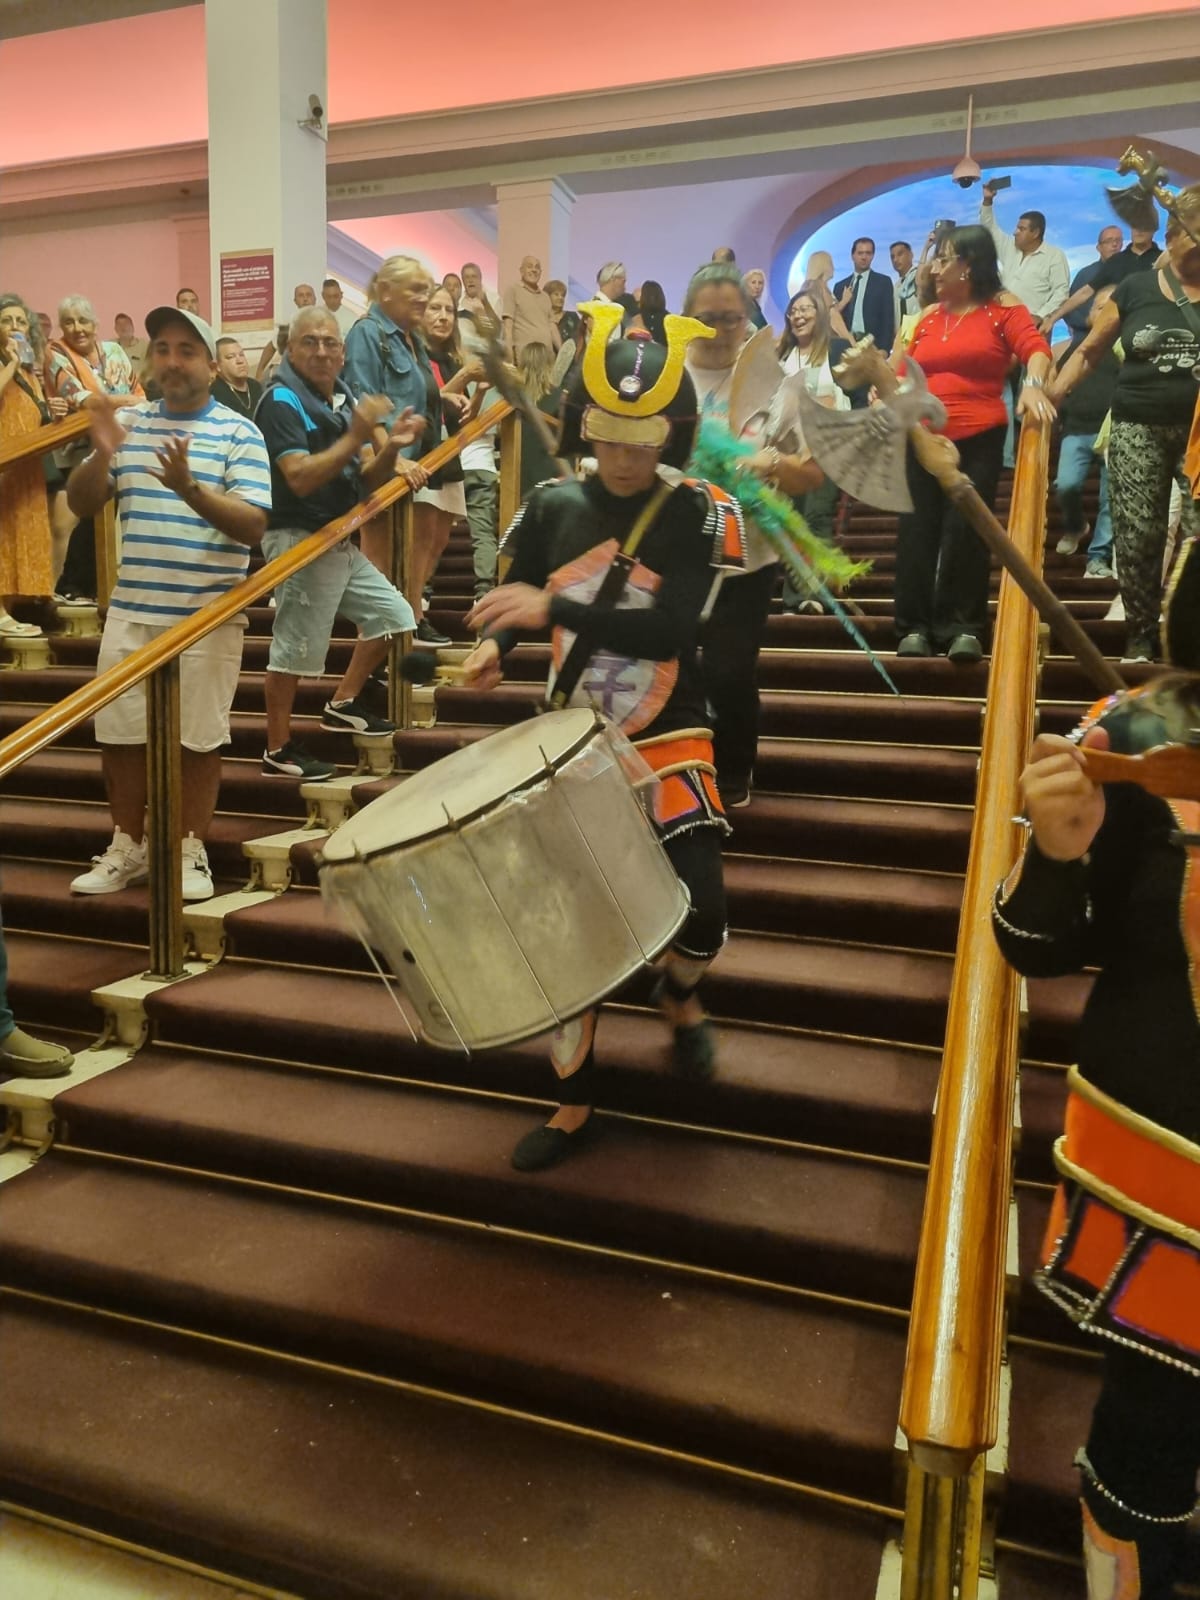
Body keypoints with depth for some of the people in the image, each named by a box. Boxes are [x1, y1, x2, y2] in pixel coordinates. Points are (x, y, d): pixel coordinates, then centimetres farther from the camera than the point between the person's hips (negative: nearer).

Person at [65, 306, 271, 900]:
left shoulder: (239, 432, -3)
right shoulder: (128, 422, 9)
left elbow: (254, 526, -12)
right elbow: (80, 505, 7)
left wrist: (190, 489, -27)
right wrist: (101, 454, -12)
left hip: (208, 616, -4)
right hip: (131, 611, 4)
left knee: (198, 738, 4)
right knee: (120, 733, 9)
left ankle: (191, 852, 19)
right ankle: (126, 848, 25)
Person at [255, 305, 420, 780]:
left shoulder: (345, 399, 13)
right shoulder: (282, 401, -12)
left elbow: (365, 481, 13)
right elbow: (300, 478, -25)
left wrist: (391, 446, -5)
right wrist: (356, 435, -27)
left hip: (341, 541, 9)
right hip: (300, 541, -9)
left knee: (393, 616, 16)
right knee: (293, 649, -5)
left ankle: (342, 705, 25)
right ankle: (278, 751, 6)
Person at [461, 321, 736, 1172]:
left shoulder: (695, 512, -8)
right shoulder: (552, 507, 2)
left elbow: (674, 630, -20)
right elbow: (512, 597, 14)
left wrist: (555, 609, -26)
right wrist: (493, 644, -9)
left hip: (665, 738, -2)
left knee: (701, 904, -15)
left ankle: (680, 993, 25)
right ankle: (575, 1102, 20)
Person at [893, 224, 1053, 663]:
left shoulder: (1003, 311, 3)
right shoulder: (927, 319, 17)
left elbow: (1036, 347, -12)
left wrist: (1033, 384, -31)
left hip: (979, 440, -4)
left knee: (965, 530, -8)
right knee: (916, 531, -1)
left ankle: (964, 627, -1)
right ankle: (915, 627, 5)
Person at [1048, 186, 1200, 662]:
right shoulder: (1135, 289, 7)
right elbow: (1090, 351, 9)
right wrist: (1050, 394, -2)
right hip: (1138, 430, 0)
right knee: (1136, 538, 0)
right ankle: (1141, 634, 13)